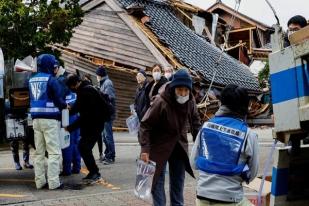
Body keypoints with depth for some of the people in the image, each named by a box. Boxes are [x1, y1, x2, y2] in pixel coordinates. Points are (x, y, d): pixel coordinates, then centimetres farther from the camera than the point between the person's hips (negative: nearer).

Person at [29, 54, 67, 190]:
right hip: (50, 119, -7)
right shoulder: (51, 79, -9)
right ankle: (53, 182, -7)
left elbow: (32, 99, 15)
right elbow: (58, 99, -11)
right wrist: (65, 105, 9)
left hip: (36, 119, 7)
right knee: (54, 151, -4)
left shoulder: (32, 80, 13)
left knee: (39, 152, 11)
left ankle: (40, 181, 13)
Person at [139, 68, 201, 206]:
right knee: (158, 180, 0)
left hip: (179, 146, 5)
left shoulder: (190, 102, -9)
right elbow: (145, 125, -20)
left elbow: (195, 123, 6)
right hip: (159, 147, -5)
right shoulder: (160, 102, -25)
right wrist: (145, 148, -25)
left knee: (178, 180, 14)